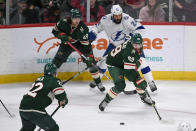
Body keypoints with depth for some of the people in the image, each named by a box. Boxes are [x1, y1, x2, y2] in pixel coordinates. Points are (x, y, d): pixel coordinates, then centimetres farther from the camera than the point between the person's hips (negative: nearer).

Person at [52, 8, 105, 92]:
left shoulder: (83, 29, -29)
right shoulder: (64, 23, -24)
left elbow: (86, 45, -27)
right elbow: (55, 31, -7)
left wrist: (90, 58, -32)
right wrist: (62, 35, -26)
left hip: (80, 44, -1)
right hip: (66, 44, 1)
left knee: (91, 62, -9)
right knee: (56, 61, -9)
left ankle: (98, 83, 8)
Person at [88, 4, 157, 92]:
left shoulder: (126, 19, -30)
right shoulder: (105, 20, -20)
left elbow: (140, 28, -27)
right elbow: (98, 27, 1)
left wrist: (131, 36, -35)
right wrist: (93, 33, -17)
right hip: (115, 44, 3)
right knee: (104, 60, -1)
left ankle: (151, 82, -10)